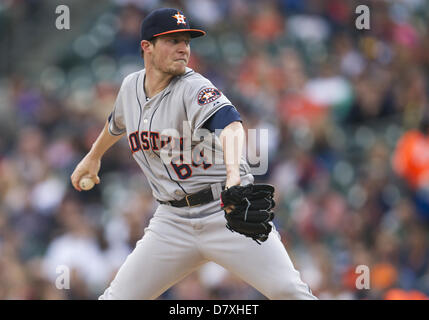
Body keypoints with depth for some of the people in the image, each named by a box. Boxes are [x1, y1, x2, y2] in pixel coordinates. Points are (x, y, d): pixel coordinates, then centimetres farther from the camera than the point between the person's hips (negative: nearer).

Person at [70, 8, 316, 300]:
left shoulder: (194, 89, -15)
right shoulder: (132, 86, 5)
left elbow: (230, 125, -36)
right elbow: (117, 123, 30)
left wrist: (233, 174, -55)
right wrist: (94, 156, 47)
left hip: (226, 211, -5)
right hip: (173, 220, 5)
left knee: (288, 291, -18)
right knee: (119, 297, -1)